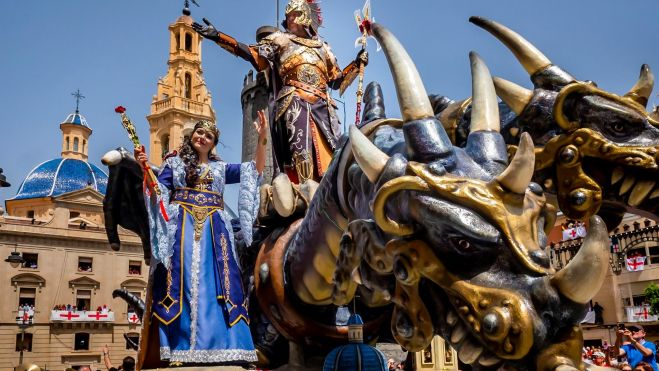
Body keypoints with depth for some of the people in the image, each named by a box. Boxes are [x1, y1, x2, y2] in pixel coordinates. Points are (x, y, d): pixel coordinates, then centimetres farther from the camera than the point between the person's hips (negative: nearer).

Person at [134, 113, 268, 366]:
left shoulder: (221, 168, 23)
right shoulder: (174, 162, 18)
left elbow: (257, 169, 14)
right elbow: (157, 193, 8)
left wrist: (262, 139, 4)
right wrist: (145, 170, -8)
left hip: (213, 230, 2)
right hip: (181, 227, -2)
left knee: (216, 283, -8)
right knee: (183, 282, -12)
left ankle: (224, 347, -11)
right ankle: (180, 348, -14)